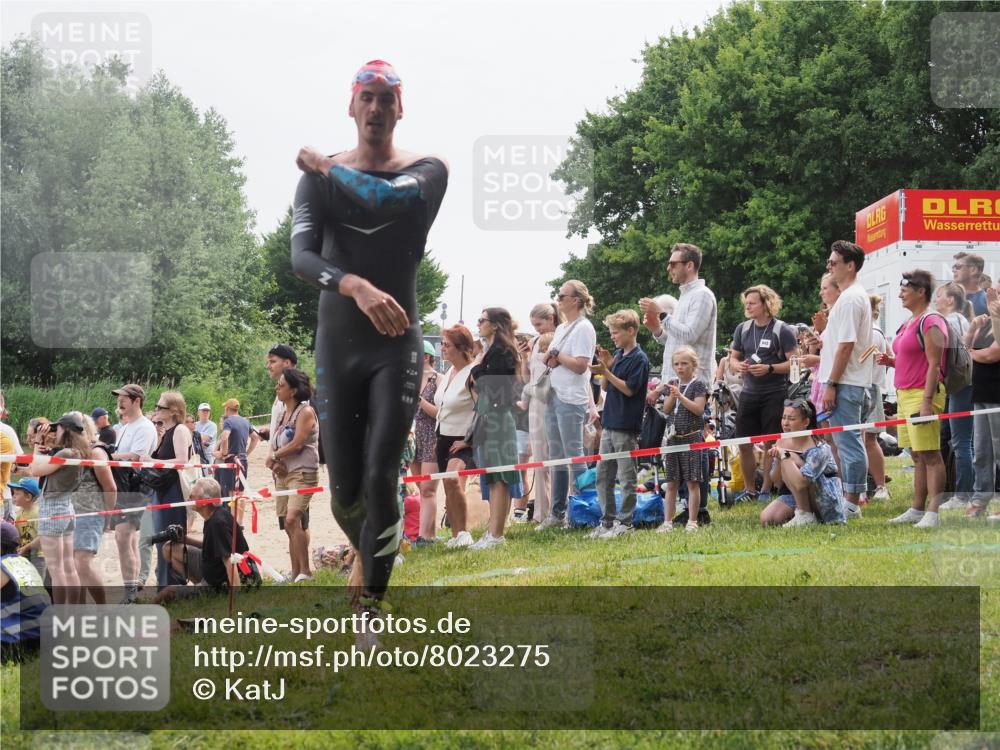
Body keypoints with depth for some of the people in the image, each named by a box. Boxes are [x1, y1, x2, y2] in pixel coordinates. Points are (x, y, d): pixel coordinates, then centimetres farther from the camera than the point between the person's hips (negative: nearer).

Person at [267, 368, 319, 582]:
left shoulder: (305, 412, -7)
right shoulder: (283, 412, 18)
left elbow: (297, 444, -16)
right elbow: (274, 445, 15)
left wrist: (274, 456, -4)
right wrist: (275, 463, -5)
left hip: (302, 473, -8)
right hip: (283, 474, 8)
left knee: (292, 520, -23)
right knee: (291, 527, 8)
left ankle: (305, 572, -22)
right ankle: (295, 575, 12)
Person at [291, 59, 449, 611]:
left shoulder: (427, 171, -1)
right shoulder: (319, 178, 1)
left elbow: (389, 198, -25)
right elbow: (301, 256, -15)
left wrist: (327, 167, -10)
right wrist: (355, 287, -34)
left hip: (396, 344, -2)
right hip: (336, 344, 2)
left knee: (380, 478, -14)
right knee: (344, 491, 4)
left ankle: (370, 614, -7)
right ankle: (367, 556, 38)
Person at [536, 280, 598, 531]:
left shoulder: (583, 328, -9)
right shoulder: (561, 329, 18)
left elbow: (580, 365, -18)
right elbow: (546, 359, 20)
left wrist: (557, 356, -7)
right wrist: (550, 358, -2)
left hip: (572, 399, -9)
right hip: (554, 396, 9)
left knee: (574, 456, -6)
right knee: (556, 456, 11)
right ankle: (557, 512, 16)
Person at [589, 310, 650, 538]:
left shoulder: (639, 359, -10)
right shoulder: (617, 354, 13)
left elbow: (629, 389, -15)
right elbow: (605, 387, 14)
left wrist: (606, 372, -19)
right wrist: (606, 365, -1)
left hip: (626, 427, -8)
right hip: (610, 423, 8)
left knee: (626, 476, -1)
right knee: (603, 475, 10)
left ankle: (624, 522, 3)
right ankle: (607, 520, 16)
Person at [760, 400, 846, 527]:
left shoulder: (819, 449, -22)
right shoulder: (782, 444, 0)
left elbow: (800, 484, -35)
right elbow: (776, 482, 3)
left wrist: (784, 456, -27)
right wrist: (777, 460, -17)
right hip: (797, 498, 7)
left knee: (789, 460, -24)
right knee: (766, 520, -16)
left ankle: (805, 516, -18)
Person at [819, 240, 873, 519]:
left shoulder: (850, 299, -15)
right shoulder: (853, 295, 18)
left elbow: (845, 345, -20)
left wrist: (831, 384, -19)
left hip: (845, 383, -11)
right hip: (852, 382, 11)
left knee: (849, 443, -8)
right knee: (849, 443, 13)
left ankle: (851, 503, -6)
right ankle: (850, 500, 18)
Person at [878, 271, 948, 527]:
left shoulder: (931, 323, -11)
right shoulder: (909, 323, 18)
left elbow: (934, 364, -17)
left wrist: (927, 402, -23)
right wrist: (891, 361, 9)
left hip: (923, 393, -10)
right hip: (905, 394, 10)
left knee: (930, 455, -9)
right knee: (917, 456, 12)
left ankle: (934, 513, -11)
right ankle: (917, 510, 15)